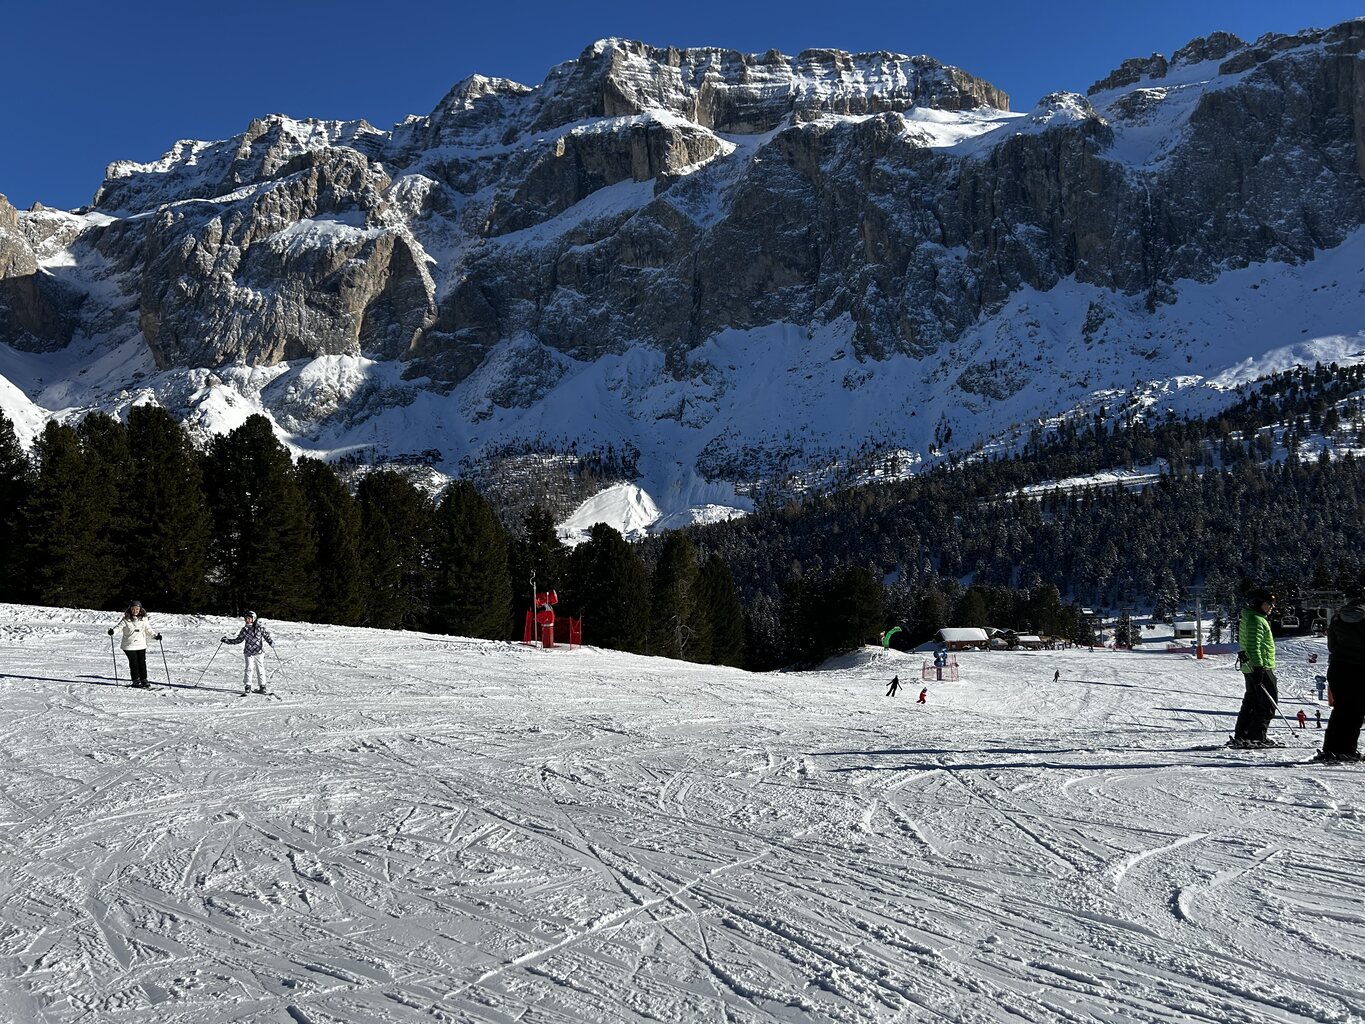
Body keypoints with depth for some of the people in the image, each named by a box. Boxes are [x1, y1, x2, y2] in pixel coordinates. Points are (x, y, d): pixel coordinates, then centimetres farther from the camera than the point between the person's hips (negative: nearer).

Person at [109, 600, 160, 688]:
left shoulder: (144, 619, 5)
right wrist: (113, 632, -31)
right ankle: (136, 680, 9)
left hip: (141, 645, 3)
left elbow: (148, 630, 13)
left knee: (142, 663, 2)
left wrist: (155, 636, 1)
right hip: (129, 645, -3)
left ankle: (144, 680, 10)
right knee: (134, 663, -2)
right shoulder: (126, 620, -4)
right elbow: (119, 627, -12)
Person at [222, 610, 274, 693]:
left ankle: (262, 686, 13)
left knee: (260, 669, 2)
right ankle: (247, 686, -4)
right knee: (249, 668, -11)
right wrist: (227, 640, 9)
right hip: (249, 652, 1)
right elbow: (238, 640, 14)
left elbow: (266, 636, 2)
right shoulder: (244, 629, 4)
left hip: (258, 652, -1)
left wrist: (271, 643, -16)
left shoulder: (260, 628, -3)